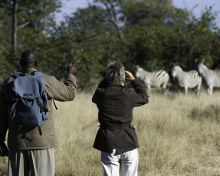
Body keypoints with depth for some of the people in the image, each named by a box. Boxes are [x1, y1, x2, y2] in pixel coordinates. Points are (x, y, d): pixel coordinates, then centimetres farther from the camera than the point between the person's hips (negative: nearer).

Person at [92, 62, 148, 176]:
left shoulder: (101, 93, -6)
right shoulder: (128, 93, -11)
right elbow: (144, 98, 9)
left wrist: (106, 79, 16)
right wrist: (134, 80, 16)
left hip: (108, 145, 1)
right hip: (128, 143, -1)